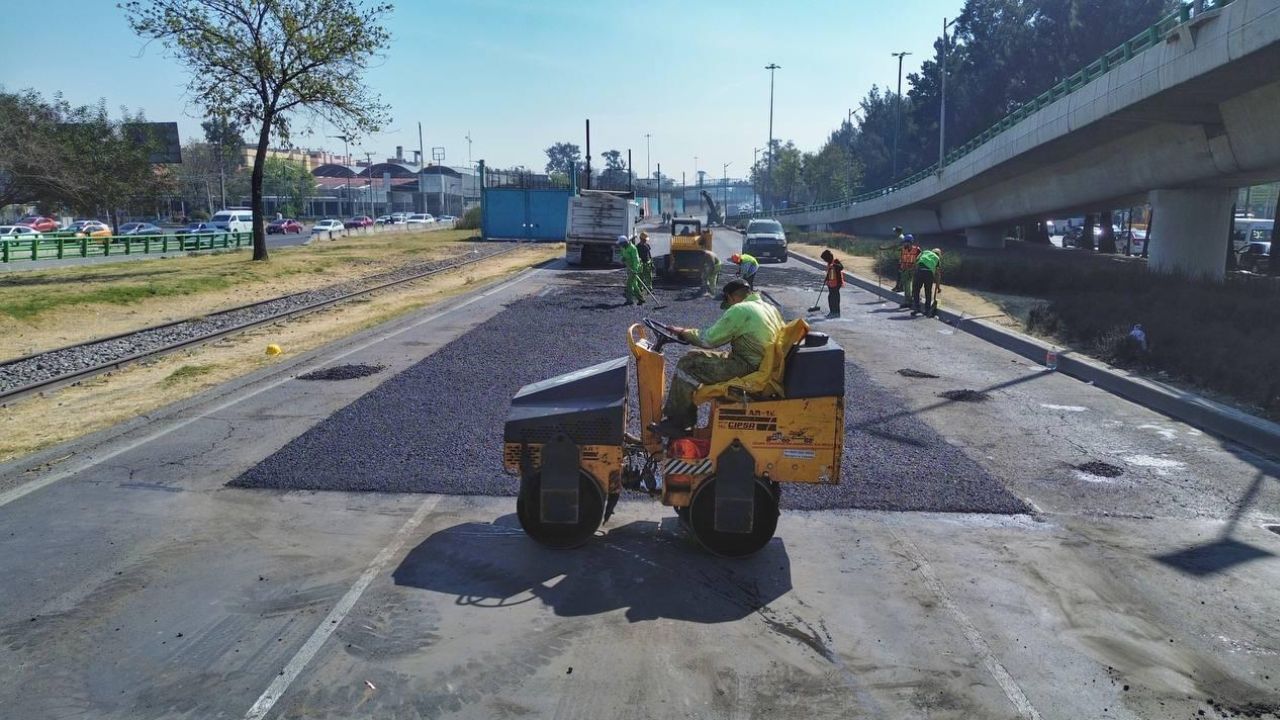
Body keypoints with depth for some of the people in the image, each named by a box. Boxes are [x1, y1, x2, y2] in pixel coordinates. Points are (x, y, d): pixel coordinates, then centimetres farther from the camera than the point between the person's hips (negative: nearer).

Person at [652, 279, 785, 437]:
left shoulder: (739, 310, -13)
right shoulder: (771, 308, 14)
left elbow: (710, 339, -10)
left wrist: (684, 333, 6)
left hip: (748, 368, -10)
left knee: (688, 364, -8)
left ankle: (677, 423, -1)